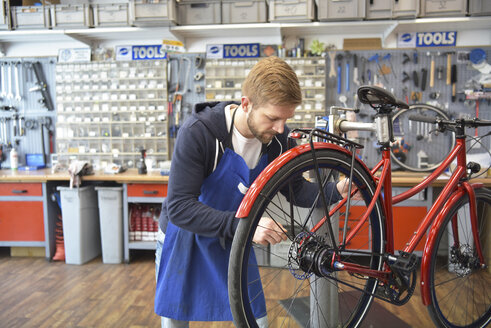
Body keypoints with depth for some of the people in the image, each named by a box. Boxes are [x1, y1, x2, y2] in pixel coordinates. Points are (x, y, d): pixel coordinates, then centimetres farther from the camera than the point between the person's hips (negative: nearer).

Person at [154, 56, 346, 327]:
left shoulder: (278, 138, -15)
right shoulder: (198, 132, -30)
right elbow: (179, 207, -33)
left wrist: (336, 190, -20)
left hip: (232, 240, 3)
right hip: (184, 239, -3)